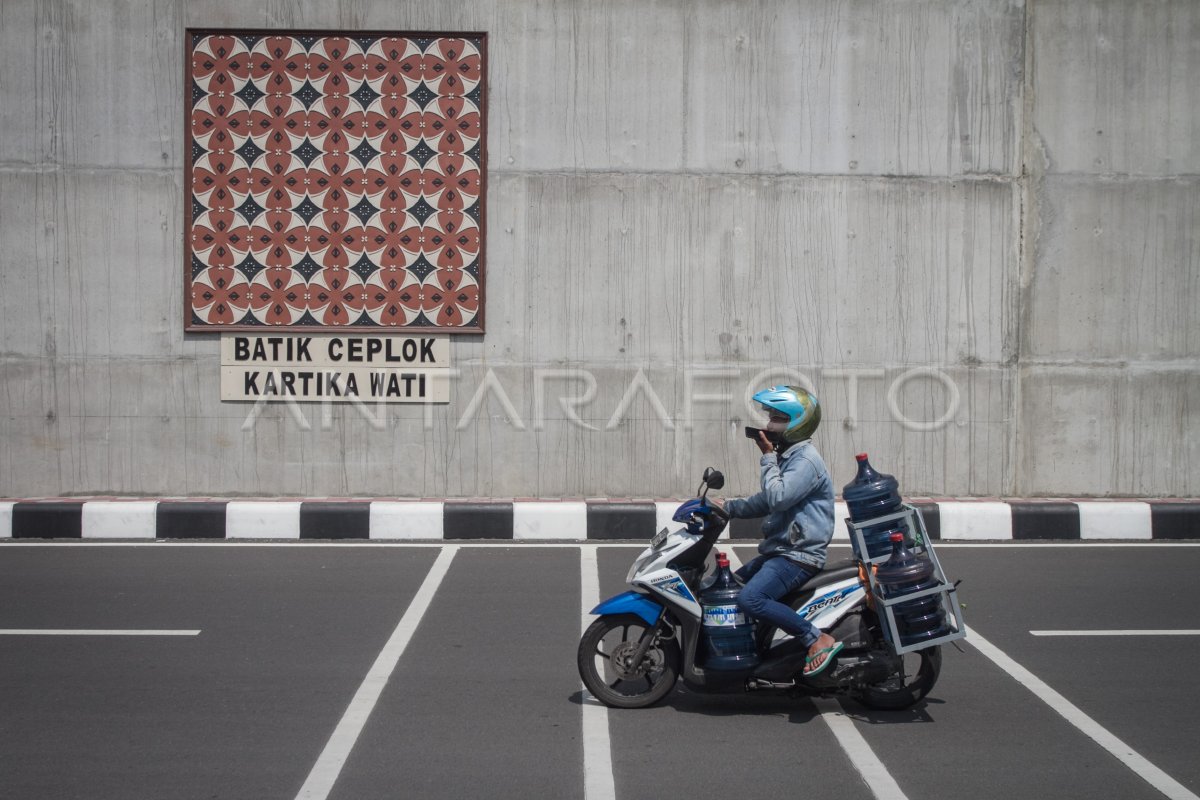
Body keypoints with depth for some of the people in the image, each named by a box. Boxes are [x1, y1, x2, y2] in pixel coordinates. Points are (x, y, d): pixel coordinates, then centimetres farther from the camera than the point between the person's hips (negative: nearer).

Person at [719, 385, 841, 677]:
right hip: (779, 552, 11)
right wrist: (727, 506, 15)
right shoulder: (787, 457, 17)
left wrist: (768, 457, -17)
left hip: (798, 557, -11)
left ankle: (818, 639, -23)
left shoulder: (805, 461, -15)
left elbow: (777, 497, -27)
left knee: (750, 599, -29)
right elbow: (765, 503, 26)